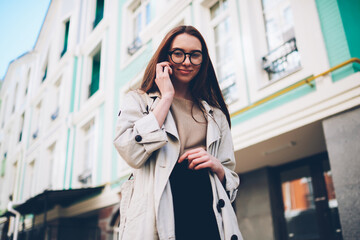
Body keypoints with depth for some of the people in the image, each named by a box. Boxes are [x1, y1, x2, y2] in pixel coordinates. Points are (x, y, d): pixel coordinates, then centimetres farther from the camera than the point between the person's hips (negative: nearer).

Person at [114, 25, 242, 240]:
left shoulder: (216, 115, 18)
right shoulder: (138, 100, 9)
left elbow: (231, 179, 19)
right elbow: (132, 154, -10)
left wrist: (216, 166, -4)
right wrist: (166, 97, -4)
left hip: (207, 215, 3)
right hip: (159, 216, -2)